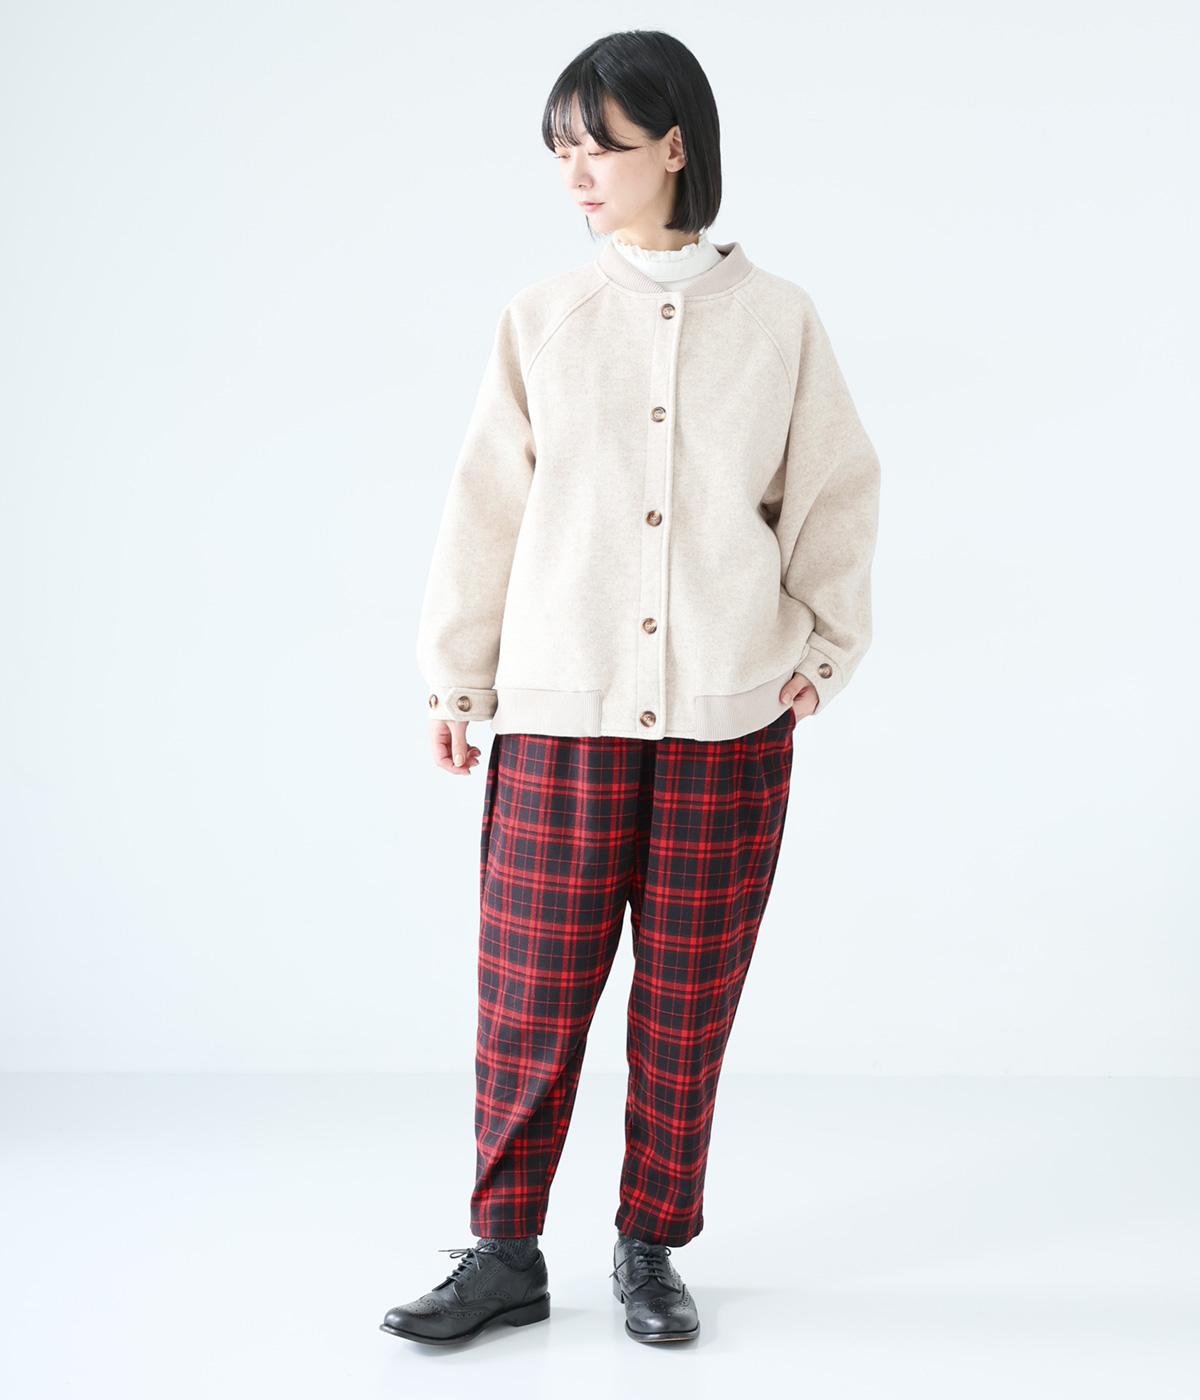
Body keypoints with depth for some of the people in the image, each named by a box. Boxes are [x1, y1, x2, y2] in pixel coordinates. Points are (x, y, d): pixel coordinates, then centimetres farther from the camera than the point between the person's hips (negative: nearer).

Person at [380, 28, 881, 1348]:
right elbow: (487, 501, 6)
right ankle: (505, 1254, 16)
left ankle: (652, 1249, 22)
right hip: (561, 708, 0)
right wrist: (454, 679, 7)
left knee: (689, 994, 7)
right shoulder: (542, 318, 4)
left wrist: (824, 648, 7)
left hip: (728, 718, 0)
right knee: (529, 988, 2)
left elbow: (836, 495, 10)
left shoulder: (777, 319, 3)